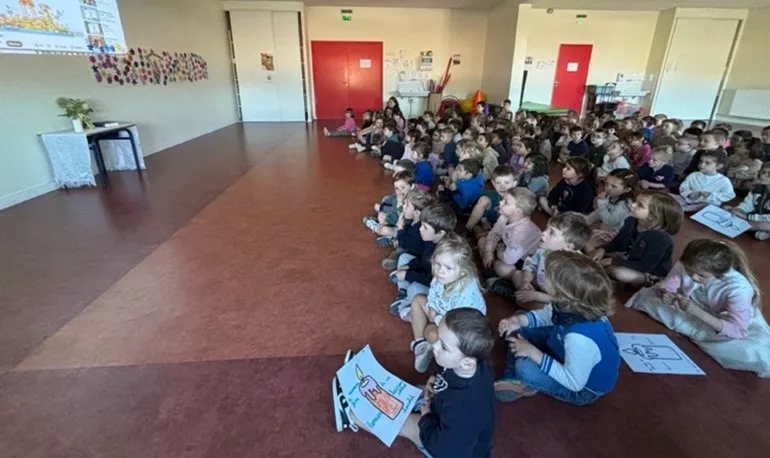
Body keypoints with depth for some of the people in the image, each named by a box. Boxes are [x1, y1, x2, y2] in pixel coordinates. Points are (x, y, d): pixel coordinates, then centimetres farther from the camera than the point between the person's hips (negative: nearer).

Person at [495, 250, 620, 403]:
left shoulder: (580, 337, -44)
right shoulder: (575, 306, -22)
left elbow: (573, 381, -31)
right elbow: (547, 314, -1)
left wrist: (533, 353, -29)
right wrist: (520, 320, -18)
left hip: (584, 387, -7)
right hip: (569, 357, 7)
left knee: (524, 367, -27)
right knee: (520, 329, 2)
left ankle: (524, 384, 10)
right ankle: (513, 378, 12)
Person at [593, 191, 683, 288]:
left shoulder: (661, 239, -33)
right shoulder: (631, 222, -10)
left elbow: (644, 267, -31)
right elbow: (618, 241, 5)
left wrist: (612, 261, -32)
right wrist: (603, 249, -15)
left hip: (651, 274, -7)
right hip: (631, 259, 7)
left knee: (619, 272, -33)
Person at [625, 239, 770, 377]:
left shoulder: (739, 288, -34)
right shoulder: (686, 265, -26)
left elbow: (737, 330, -33)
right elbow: (665, 286, -15)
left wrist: (698, 312, -46)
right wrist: (665, 294, -39)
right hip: (695, 317, 3)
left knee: (756, 355, -35)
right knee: (646, 296, -8)